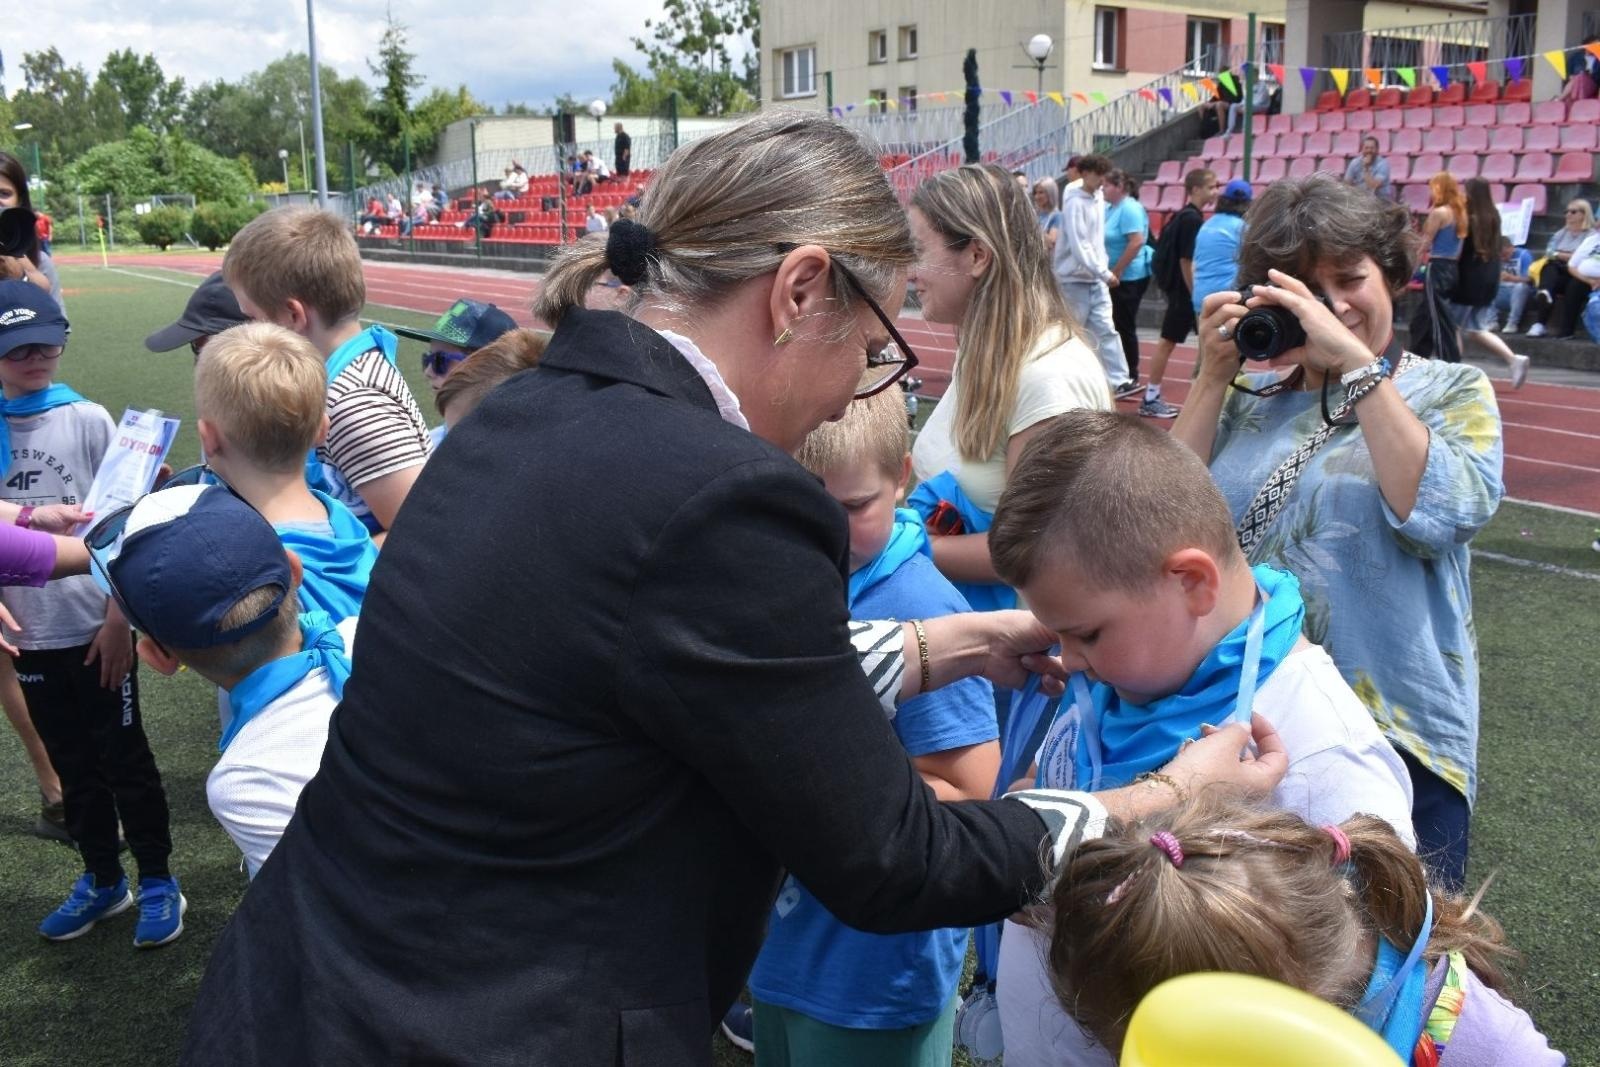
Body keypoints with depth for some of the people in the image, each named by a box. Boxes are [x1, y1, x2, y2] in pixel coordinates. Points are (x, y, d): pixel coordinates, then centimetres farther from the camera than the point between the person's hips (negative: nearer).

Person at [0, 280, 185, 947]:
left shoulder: (88, 421, -7)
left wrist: (118, 618, -10)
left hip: (96, 629, -3)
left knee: (123, 757, 8)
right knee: (73, 767, 16)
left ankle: (157, 883, 22)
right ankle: (103, 881, 32)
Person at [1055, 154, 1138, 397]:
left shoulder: (1099, 198, 9)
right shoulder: (1074, 203, -15)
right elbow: (1079, 246, -22)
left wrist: (1103, 270, 10)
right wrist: (1104, 273, -22)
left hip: (1096, 278, 7)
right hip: (1075, 278, -7)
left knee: (1105, 329, 0)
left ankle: (1118, 380, -4)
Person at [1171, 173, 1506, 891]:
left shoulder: (1451, 392, 1)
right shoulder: (1248, 396, 8)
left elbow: (1442, 514, -19)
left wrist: (1357, 362, -19)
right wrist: (1213, 376, -7)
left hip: (1390, 737, -3)